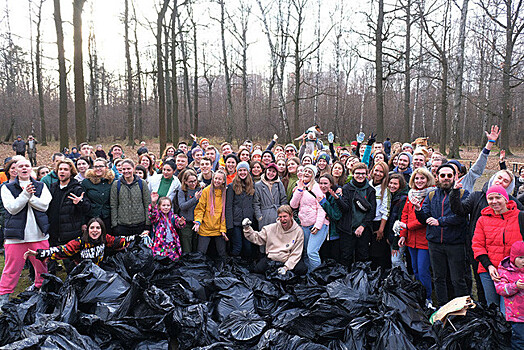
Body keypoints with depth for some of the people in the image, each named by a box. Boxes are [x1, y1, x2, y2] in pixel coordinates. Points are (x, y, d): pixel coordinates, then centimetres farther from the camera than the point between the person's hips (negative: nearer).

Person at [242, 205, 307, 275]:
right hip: (271, 257, 1)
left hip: (288, 259, 0)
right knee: (257, 270, -25)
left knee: (302, 270, -27)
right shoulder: (272, 228, -2)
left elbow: (296, 253, -5)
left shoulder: (298, 231, -5)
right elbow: (257, 238, 6)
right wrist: (247, 229, -10)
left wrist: (286, 267, -16)